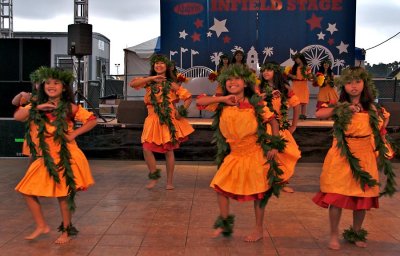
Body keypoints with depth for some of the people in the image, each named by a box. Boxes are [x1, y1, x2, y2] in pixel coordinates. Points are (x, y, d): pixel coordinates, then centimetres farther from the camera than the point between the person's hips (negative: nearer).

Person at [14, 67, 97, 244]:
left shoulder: (69, 108, -5)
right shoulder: (36, 106, 6)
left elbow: (92, 120, -3)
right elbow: (17, 116, -8)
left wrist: (74, 133, -11)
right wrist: (37, 108, -19)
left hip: (64, 157, -4)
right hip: (43, 158, 5)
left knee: (63, 195, 3)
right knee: (27, 191, 3)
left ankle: (66, 231, 19)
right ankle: (41, 226, 20)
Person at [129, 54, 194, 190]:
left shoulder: (171, 84, 0)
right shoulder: (149, 82, 5)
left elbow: (188, 98, 1)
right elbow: (132, 83, -12)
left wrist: (181, 111, -11)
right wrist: (151, 78, -17)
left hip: (169, 120, -2)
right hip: (153, 120, 2)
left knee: (169, 151, 4)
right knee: (146, 149, -9)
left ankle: (169, 181, 17)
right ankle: (154, 175, 15)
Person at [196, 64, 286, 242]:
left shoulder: (256, 104, -10)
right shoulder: (222, 104, -4)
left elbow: (273, 122, -3)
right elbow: (199, 102, -12)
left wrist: (275, 145, -11)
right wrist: (223, 99, -21)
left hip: (256, 154, -3)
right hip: (233, 155, 3)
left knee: (258, 191, 5)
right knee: (220, 186, 0)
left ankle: (259, 230, 22)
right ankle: (224, 223, 20)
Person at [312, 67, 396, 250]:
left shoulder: (371, 108, 5)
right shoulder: (340, 107, -2)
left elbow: (378, 133, 12)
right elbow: (318, 114, -20)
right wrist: (344, 109, -22)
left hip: (365, 156, 3)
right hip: (342, 157, -3)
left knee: (362, 197, 10)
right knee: (337, 197, -3)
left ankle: (356, 233, 28)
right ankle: (334, 236, 12)